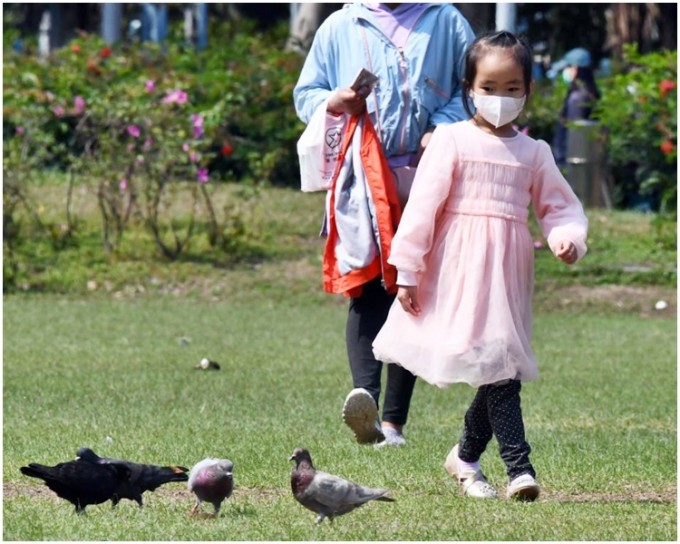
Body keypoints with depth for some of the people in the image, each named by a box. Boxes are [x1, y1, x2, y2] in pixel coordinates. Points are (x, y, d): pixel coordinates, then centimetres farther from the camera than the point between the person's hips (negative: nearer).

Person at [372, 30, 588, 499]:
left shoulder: (534, 152, 11)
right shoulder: (452, 140, 0)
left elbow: (561, 205, 15)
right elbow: (423, 205, -3)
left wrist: (567, 236, -9)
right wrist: (408, 270, -7)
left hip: (508, 269, 4)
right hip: (460, 267, -4)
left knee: (501, 361, 4)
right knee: (497, 363, -12)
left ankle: (466, 456, 22)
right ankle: (519, 466, -15)